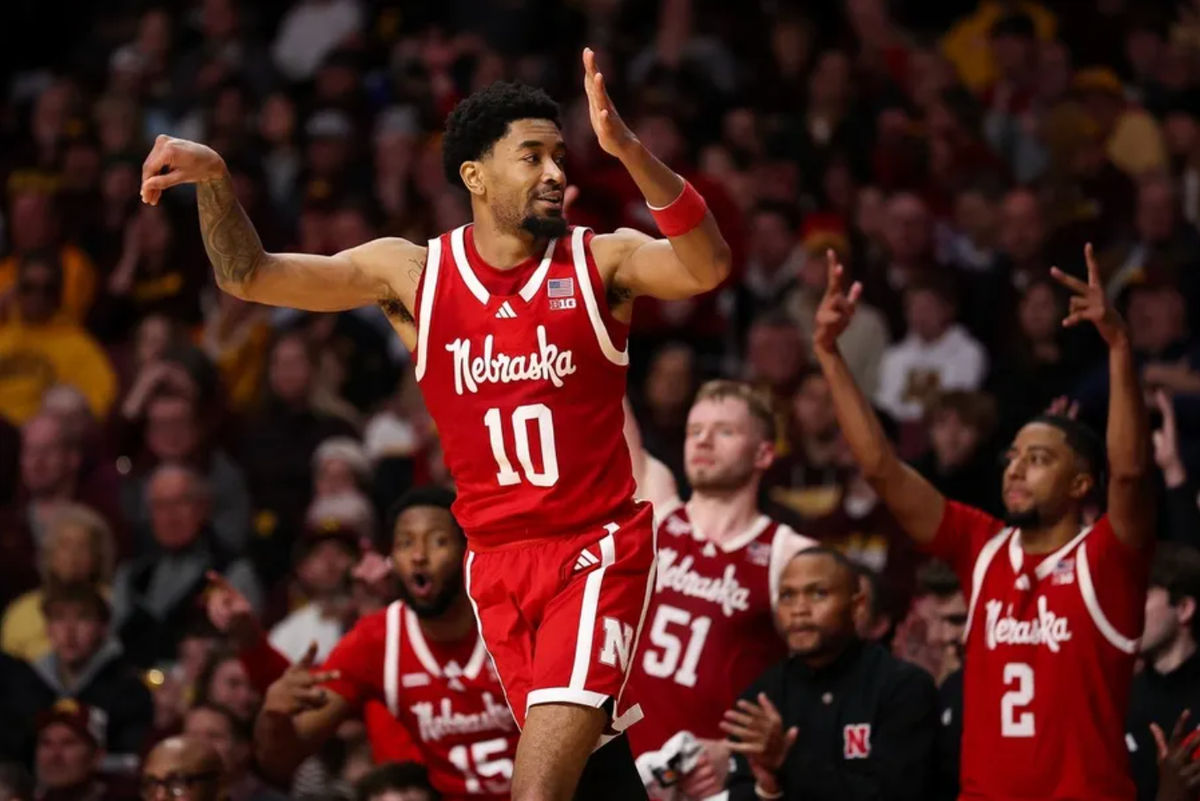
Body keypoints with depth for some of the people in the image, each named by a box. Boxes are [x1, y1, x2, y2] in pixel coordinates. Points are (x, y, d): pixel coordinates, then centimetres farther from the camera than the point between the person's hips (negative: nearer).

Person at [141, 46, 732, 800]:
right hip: (498, 561, 4)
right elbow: (250, 275, 2)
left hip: (596, 549, -4)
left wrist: (629, 150, -37)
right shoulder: (414, 272, 1)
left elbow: (708, 269, -25)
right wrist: (215, 179, -16)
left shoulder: (601, 261, -6)